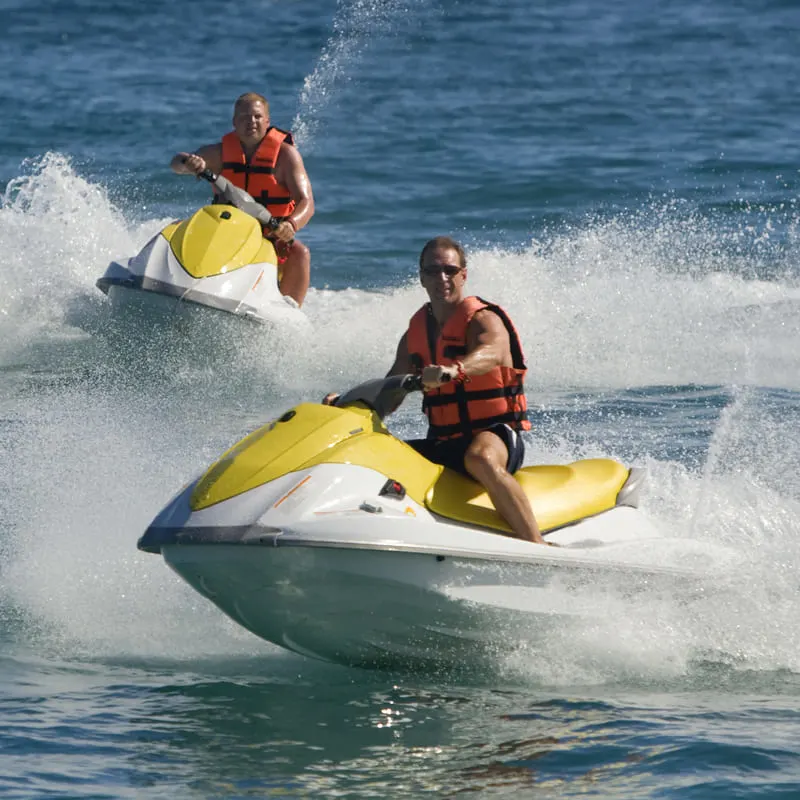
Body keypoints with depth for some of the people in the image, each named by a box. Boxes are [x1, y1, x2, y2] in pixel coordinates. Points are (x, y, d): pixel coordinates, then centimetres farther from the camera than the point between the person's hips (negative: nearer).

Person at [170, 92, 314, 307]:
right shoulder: (221, 152, 0)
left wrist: (291, 225, -41)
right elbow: (177, 163, -13)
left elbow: (306, 202, -17)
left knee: (299, 253, -33)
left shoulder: (285, 154, -7)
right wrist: (188, 162, -39)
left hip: (274, 237, -3)